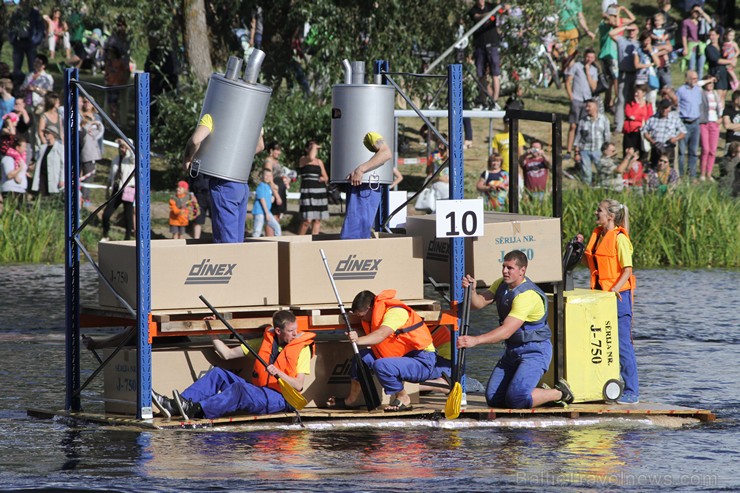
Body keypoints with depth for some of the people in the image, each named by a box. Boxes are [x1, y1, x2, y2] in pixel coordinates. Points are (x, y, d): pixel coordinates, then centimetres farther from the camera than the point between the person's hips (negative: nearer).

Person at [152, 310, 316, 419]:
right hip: (258, 392, 6)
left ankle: (197, 410, -54)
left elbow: (298, 386, -9)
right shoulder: (264, 341, 14)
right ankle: (173, 405, -25)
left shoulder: (302, 348, 0)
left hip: (281, 399, -6)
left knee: (240, 389, -34)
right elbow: (227, 354, 13)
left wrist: (278, 373, -25)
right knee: (218, 374, -8)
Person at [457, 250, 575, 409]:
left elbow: (506, 331, -32)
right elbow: (478, 303, -2)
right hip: (512, 351, 9)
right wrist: (472, 290, -25)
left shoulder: (528, 296, -25)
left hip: (534, 351, -9)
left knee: (516, 399, -24)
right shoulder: (501, 284, 5)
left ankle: (560, 393, 1)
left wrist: (475, 340, -40)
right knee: (493, 399, 0)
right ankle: (539, 393, 21)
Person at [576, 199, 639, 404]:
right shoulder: (597, 235, 13)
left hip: (618, 295, -8)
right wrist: (581, 247, 7)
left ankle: (632, 392, -3)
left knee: (622, 344, -7)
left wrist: (615, 290, -27)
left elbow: (627, 270, -14)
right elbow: (591, 265, 21)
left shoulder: (619, 238, -11)